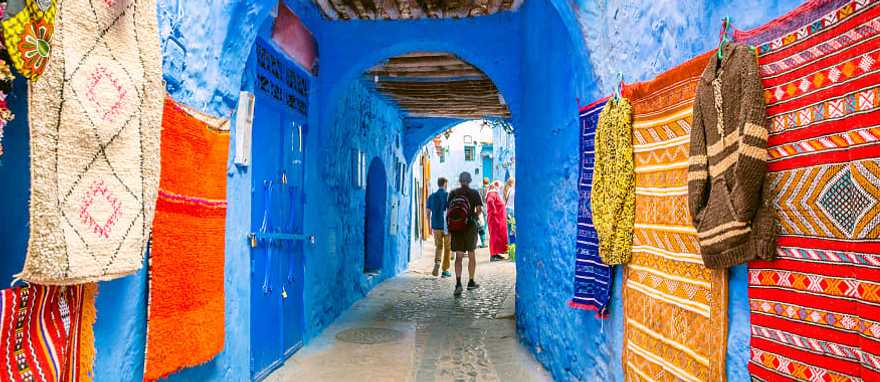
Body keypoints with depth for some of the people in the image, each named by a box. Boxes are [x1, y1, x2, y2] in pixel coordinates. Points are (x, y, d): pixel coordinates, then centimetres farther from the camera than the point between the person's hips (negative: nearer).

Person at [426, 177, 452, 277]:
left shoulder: (431, 196, 5)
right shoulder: (448, 195, -5)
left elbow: (428, 212, 5)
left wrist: (430, 226, 13)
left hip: (436, 226, 3)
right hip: (447, 226, -3)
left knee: (438, 247, 14)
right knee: (447, 248, 10)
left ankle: (437, 263, -11)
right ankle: (445, 270, 13)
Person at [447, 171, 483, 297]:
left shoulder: (453, 193, 5)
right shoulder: (474, 193, 0)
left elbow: (448, 210, 1)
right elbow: (479, 209, -10)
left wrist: (449, 227, 5)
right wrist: (474, 216, 11)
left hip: (455, 227, 1)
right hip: (470, 226, -1)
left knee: (458, 256, 1)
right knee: (471, 254, 14)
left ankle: (458, 283, -15)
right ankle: (471, 282, 24)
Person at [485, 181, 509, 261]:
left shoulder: (496, 194, 19)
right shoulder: (492, 193, -13)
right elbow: (489, 201, -33)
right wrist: (494, 211, -25)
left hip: (500, 219, 10)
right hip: (495, 218, -10)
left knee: (499, 236, 13)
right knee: (495, 236, -9)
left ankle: (496, 253, 19)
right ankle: (493, 255, -7)